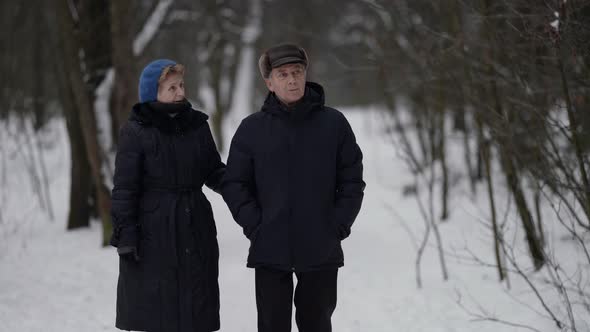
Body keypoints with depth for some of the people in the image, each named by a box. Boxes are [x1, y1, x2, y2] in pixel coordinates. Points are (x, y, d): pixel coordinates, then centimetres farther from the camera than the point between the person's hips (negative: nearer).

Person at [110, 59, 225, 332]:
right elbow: (124, 189, -6)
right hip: (152, 236, -4)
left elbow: (214, 173, 12)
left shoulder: (197, 125, 7)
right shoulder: (136, 131, -6)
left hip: (194, 232, 4)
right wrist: (125, 235, -12)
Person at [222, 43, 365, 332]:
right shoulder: (251, 129, 2)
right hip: (270, 251, 0)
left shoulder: (333, 123, 2)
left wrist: (338, 227, -5)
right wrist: (255, 227, -7)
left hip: (322, 251, 0)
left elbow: (352, 180, 4)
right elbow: (234, 185, 2)